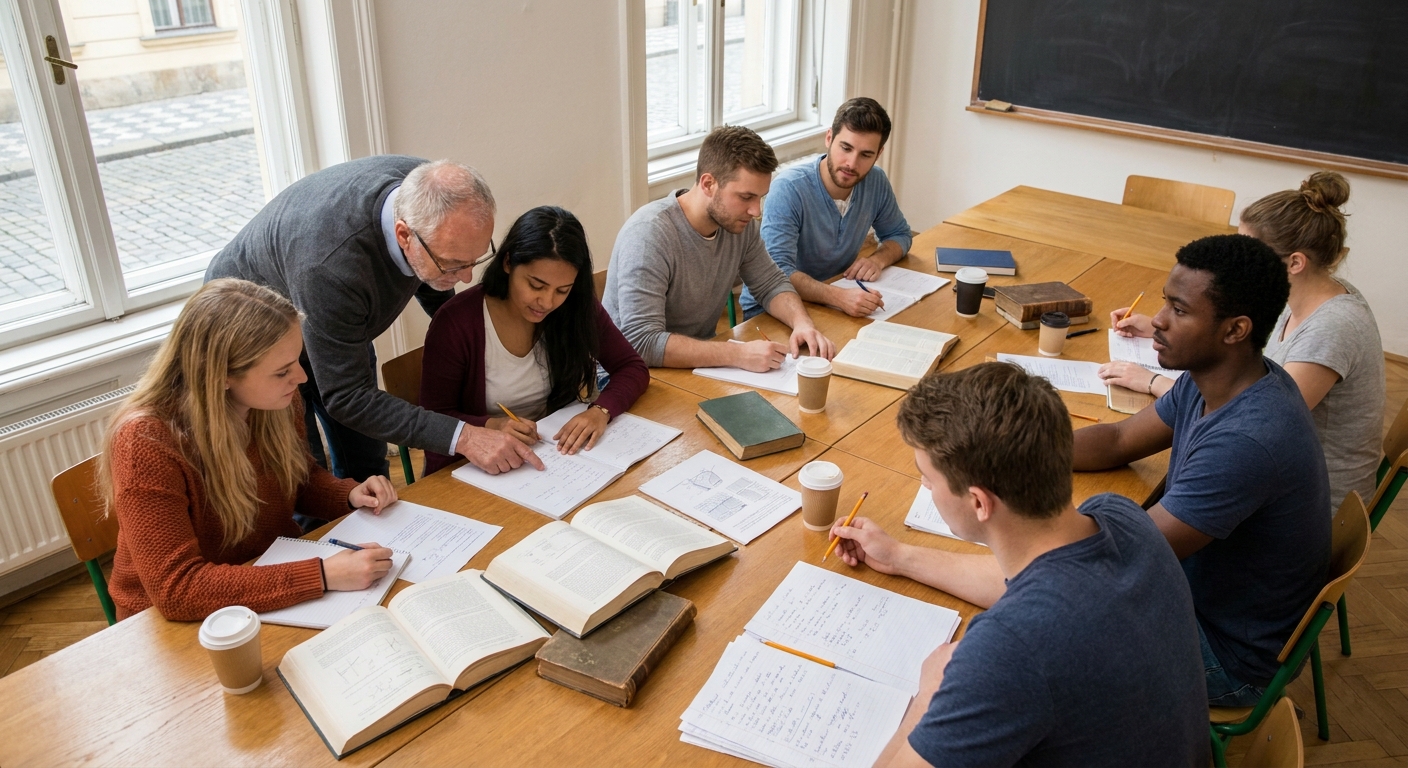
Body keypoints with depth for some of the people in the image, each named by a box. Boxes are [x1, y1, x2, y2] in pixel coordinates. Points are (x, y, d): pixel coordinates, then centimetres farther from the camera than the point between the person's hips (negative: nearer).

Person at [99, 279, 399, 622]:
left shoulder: (276, 403, -8)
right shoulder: (146, 443, -26)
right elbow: (177, 590, -29)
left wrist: (350, 495, -10)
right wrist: (323, 576, -35)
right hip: (187, 621, -5)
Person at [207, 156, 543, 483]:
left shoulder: (431, 194, -26)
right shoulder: (330, 262, -45)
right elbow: (346, 397, -37)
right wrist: (461, 437, -43)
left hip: (340, 322, 6)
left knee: (366, 466, 11)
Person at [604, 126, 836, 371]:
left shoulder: (739, 222, -4)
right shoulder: (648, 234, -24)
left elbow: (771, 284, 9)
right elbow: (642, 342, -30)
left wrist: (802, 322, -11)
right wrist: (738, 354, -35)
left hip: (700, 364, 7)